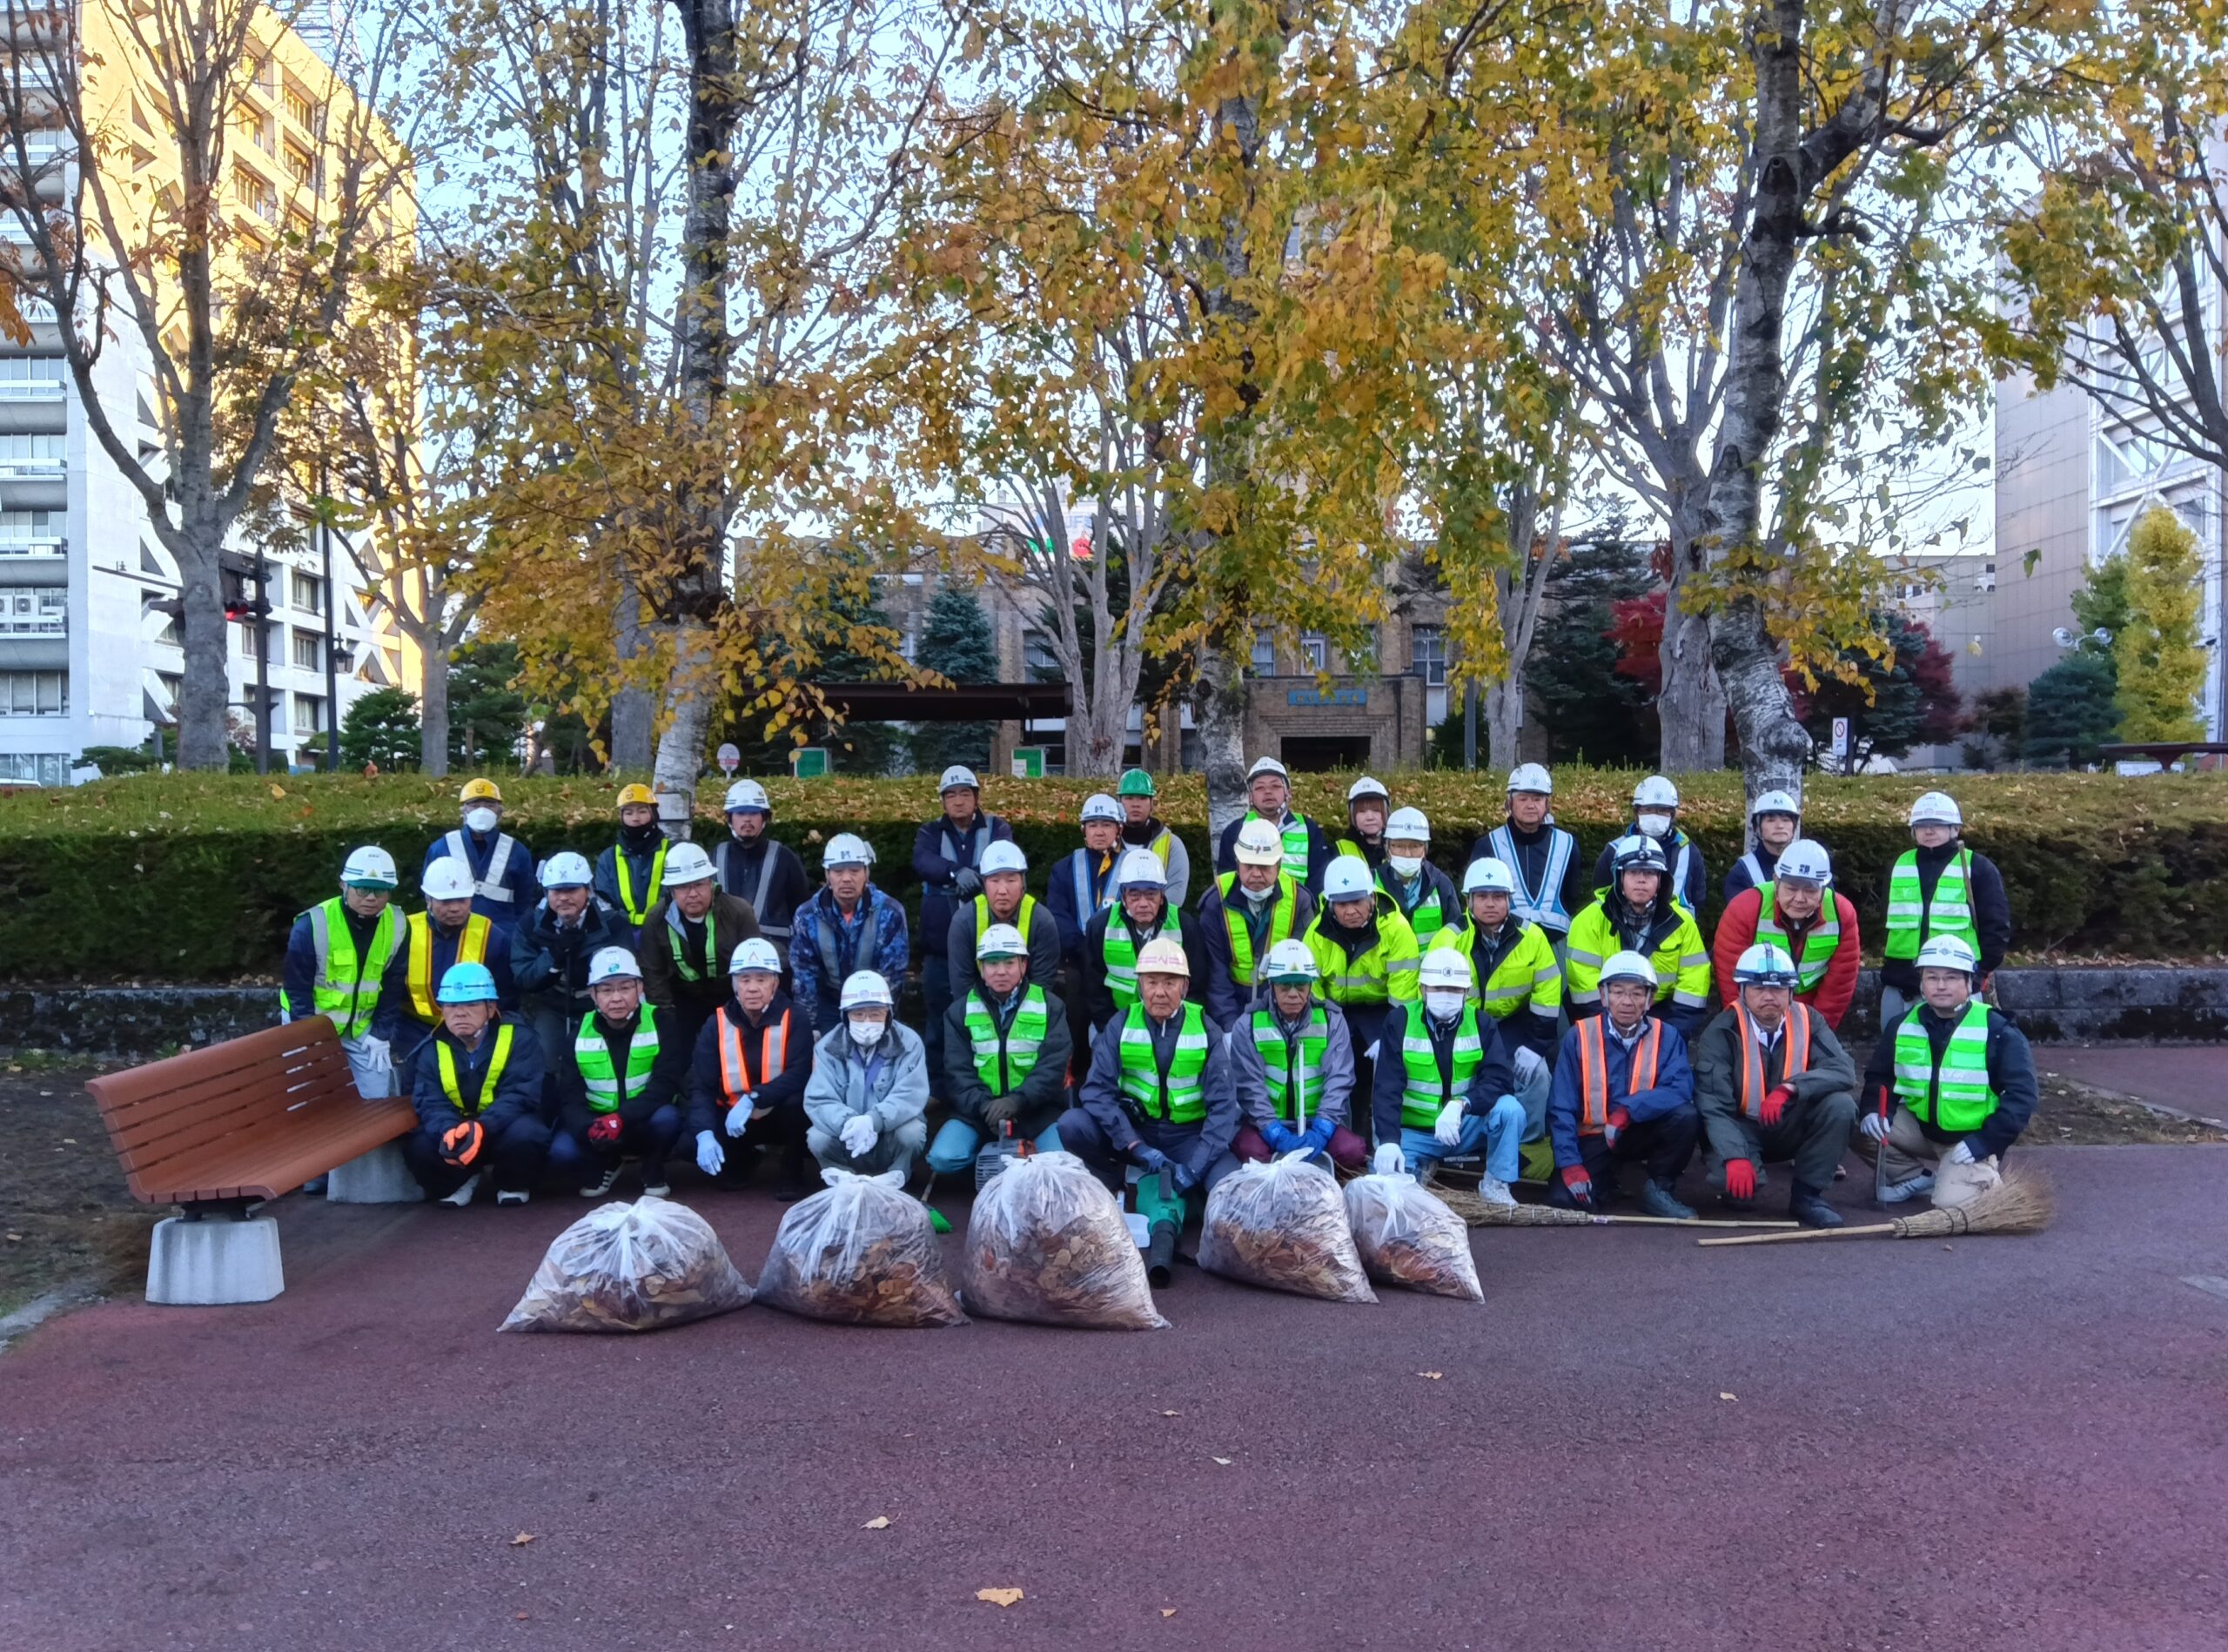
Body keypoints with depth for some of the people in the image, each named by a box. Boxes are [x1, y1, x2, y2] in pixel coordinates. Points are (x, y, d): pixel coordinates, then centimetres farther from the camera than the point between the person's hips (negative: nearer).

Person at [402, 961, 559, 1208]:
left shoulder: (518, 1036, -13)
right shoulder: (431, 1049, -3)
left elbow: (520, 1095, -23)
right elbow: (431, 1103, -13)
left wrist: (481, 1128, -43)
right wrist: (448, 1131, -39)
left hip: (502, 1128, -3)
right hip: (455, 1128, 3)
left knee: (525, 1133, -37)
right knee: (418, 1147, -27)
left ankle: (513, 1183, -1)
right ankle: (459, 1181, 8)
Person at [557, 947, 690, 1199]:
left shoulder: (660, 1024, -11)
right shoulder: (580, 1034, -5)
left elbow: (665, 1085, -21)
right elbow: (571, 1096, -10)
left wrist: (621, 1118, -37)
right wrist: (589, 1128, -34)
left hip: (644, 1122, -2)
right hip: (595, 1121, 2)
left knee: (667, 1117, -36)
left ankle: (653, 1171, -2)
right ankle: (603, 1165, 9)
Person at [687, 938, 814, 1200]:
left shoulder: (793, 1020, -14)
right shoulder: (716, 1025, -7)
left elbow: (799, 1076, -27)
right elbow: (701, 1087, -13)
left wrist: (752, 1099, -39)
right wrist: (704, 1134, -29)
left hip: (779, 1116, -2)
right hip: (732, 1116, 3)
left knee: (796, 1101, -36)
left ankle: (791, 1174, -7)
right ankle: (745, 1158, 12)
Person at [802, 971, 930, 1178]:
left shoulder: (908, 1042, -11)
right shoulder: (827, 1046, -7)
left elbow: (911, 1095, -23)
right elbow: (818, 1101, -17)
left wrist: (873, 1120, -41)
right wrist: (847, 1123, -38)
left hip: (891, 1134, -1)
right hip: (846, 1143, 1)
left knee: (911, 1132, -32)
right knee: (817, 1138, -27)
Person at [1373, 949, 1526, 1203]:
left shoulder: (1480, 1022, -4)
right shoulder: (1400, 1020, -9)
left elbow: (1499, 1078, -17)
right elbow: (1388, 1089, -15)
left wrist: (1460, 1105, -36)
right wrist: (1389, 1142, -30)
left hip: (1465, 1126, 1)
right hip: (1414, 1132, -1)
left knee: (1510, 1109, -27)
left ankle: (1494, 1183, -3)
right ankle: (1421, 1167, 10)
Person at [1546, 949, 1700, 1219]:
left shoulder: (1666, 1036, -3)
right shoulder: (1579, 1036, -6)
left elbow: (1680, 1089, -20)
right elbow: (1561, 1107, -8)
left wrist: (1628, 1110, -33)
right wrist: (1569, 1163, -19)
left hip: (1640, 1133, 1)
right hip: (1592, 1138, -1)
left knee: (1686, 1116, -27)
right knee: (1563, 1198, -24)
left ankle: (1659, 1190, -4)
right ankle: (1604, 1182, 11)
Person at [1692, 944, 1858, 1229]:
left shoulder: (1807, 1021, -7)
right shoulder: (1720, 1034, -16)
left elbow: (1844, 1071, -21)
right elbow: (1713, 1106, -22)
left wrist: (1790, 1088, -36)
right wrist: (1735, 1157, -37)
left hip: (1793, 1128, 3)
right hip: (1742, 1130, -3)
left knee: (1840, 1105, -24)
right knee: (1735, 1183, -33)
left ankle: (1806, 1195, -8)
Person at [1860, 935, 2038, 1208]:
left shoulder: (1997, 1031, -12)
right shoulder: (1902, 1026, -1)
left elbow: (2021, 1095, -13)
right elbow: (1879, 1077, 8)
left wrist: (1985, 1142, -21)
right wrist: (1875, 1111, -15)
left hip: (1971, 1139, -4)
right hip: (1919, 1128, 5)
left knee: (1952, 1203, -26)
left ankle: (1985, 1177, 9)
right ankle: (1922, 1176, 2)